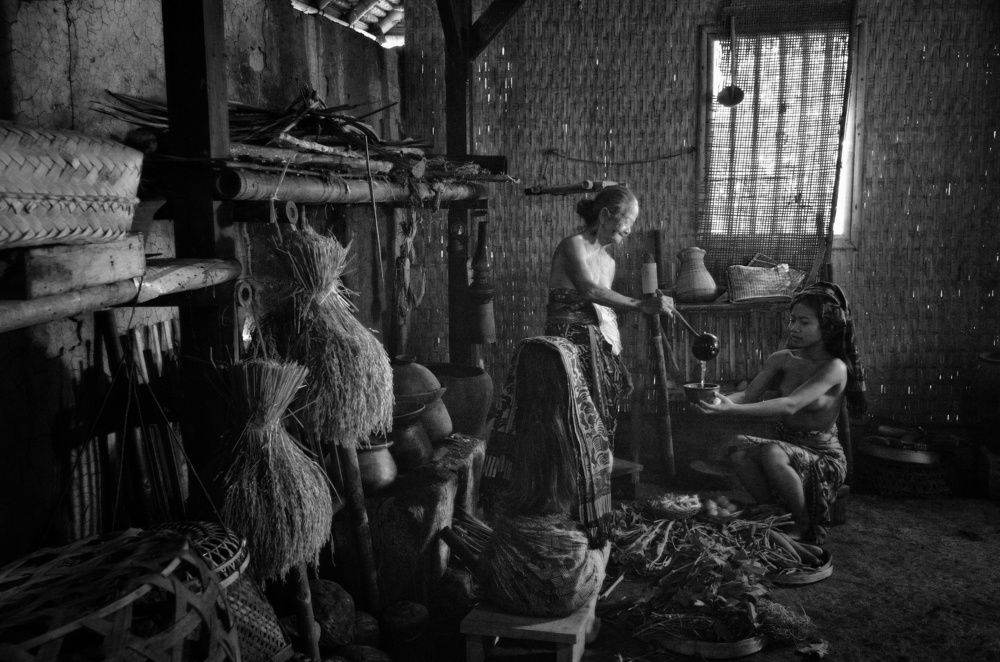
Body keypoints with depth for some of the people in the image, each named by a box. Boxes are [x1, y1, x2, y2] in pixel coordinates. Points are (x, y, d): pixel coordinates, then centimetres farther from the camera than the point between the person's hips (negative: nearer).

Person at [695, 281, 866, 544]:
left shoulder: (834, 368, -17)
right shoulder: (781, 359, 2)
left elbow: (790, 405, -30)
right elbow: (749, 394, -4)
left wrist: (734, 409, -41)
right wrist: (721, 399, -28)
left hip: (824, 456, -5)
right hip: (785, 447, 5)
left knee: (773, 453, -35)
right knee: (739, 445, -24)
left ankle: (802, 525, -9)